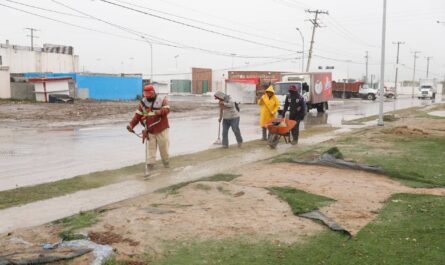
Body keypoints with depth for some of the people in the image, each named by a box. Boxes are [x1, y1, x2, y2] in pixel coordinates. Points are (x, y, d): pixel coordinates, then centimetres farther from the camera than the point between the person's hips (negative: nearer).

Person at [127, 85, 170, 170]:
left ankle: (166, 161, 25)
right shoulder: (143, 102, 5)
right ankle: (150, 163, 7)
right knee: (150, 147, 2)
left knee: (164, 146, 7)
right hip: (149, 130, 2)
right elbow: (137, 115, 2)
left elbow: (167, 109, -16)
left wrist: (160, 112, -38)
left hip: (161, 129, -2)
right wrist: (131, 125, -10)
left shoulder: (162, 99, -3)